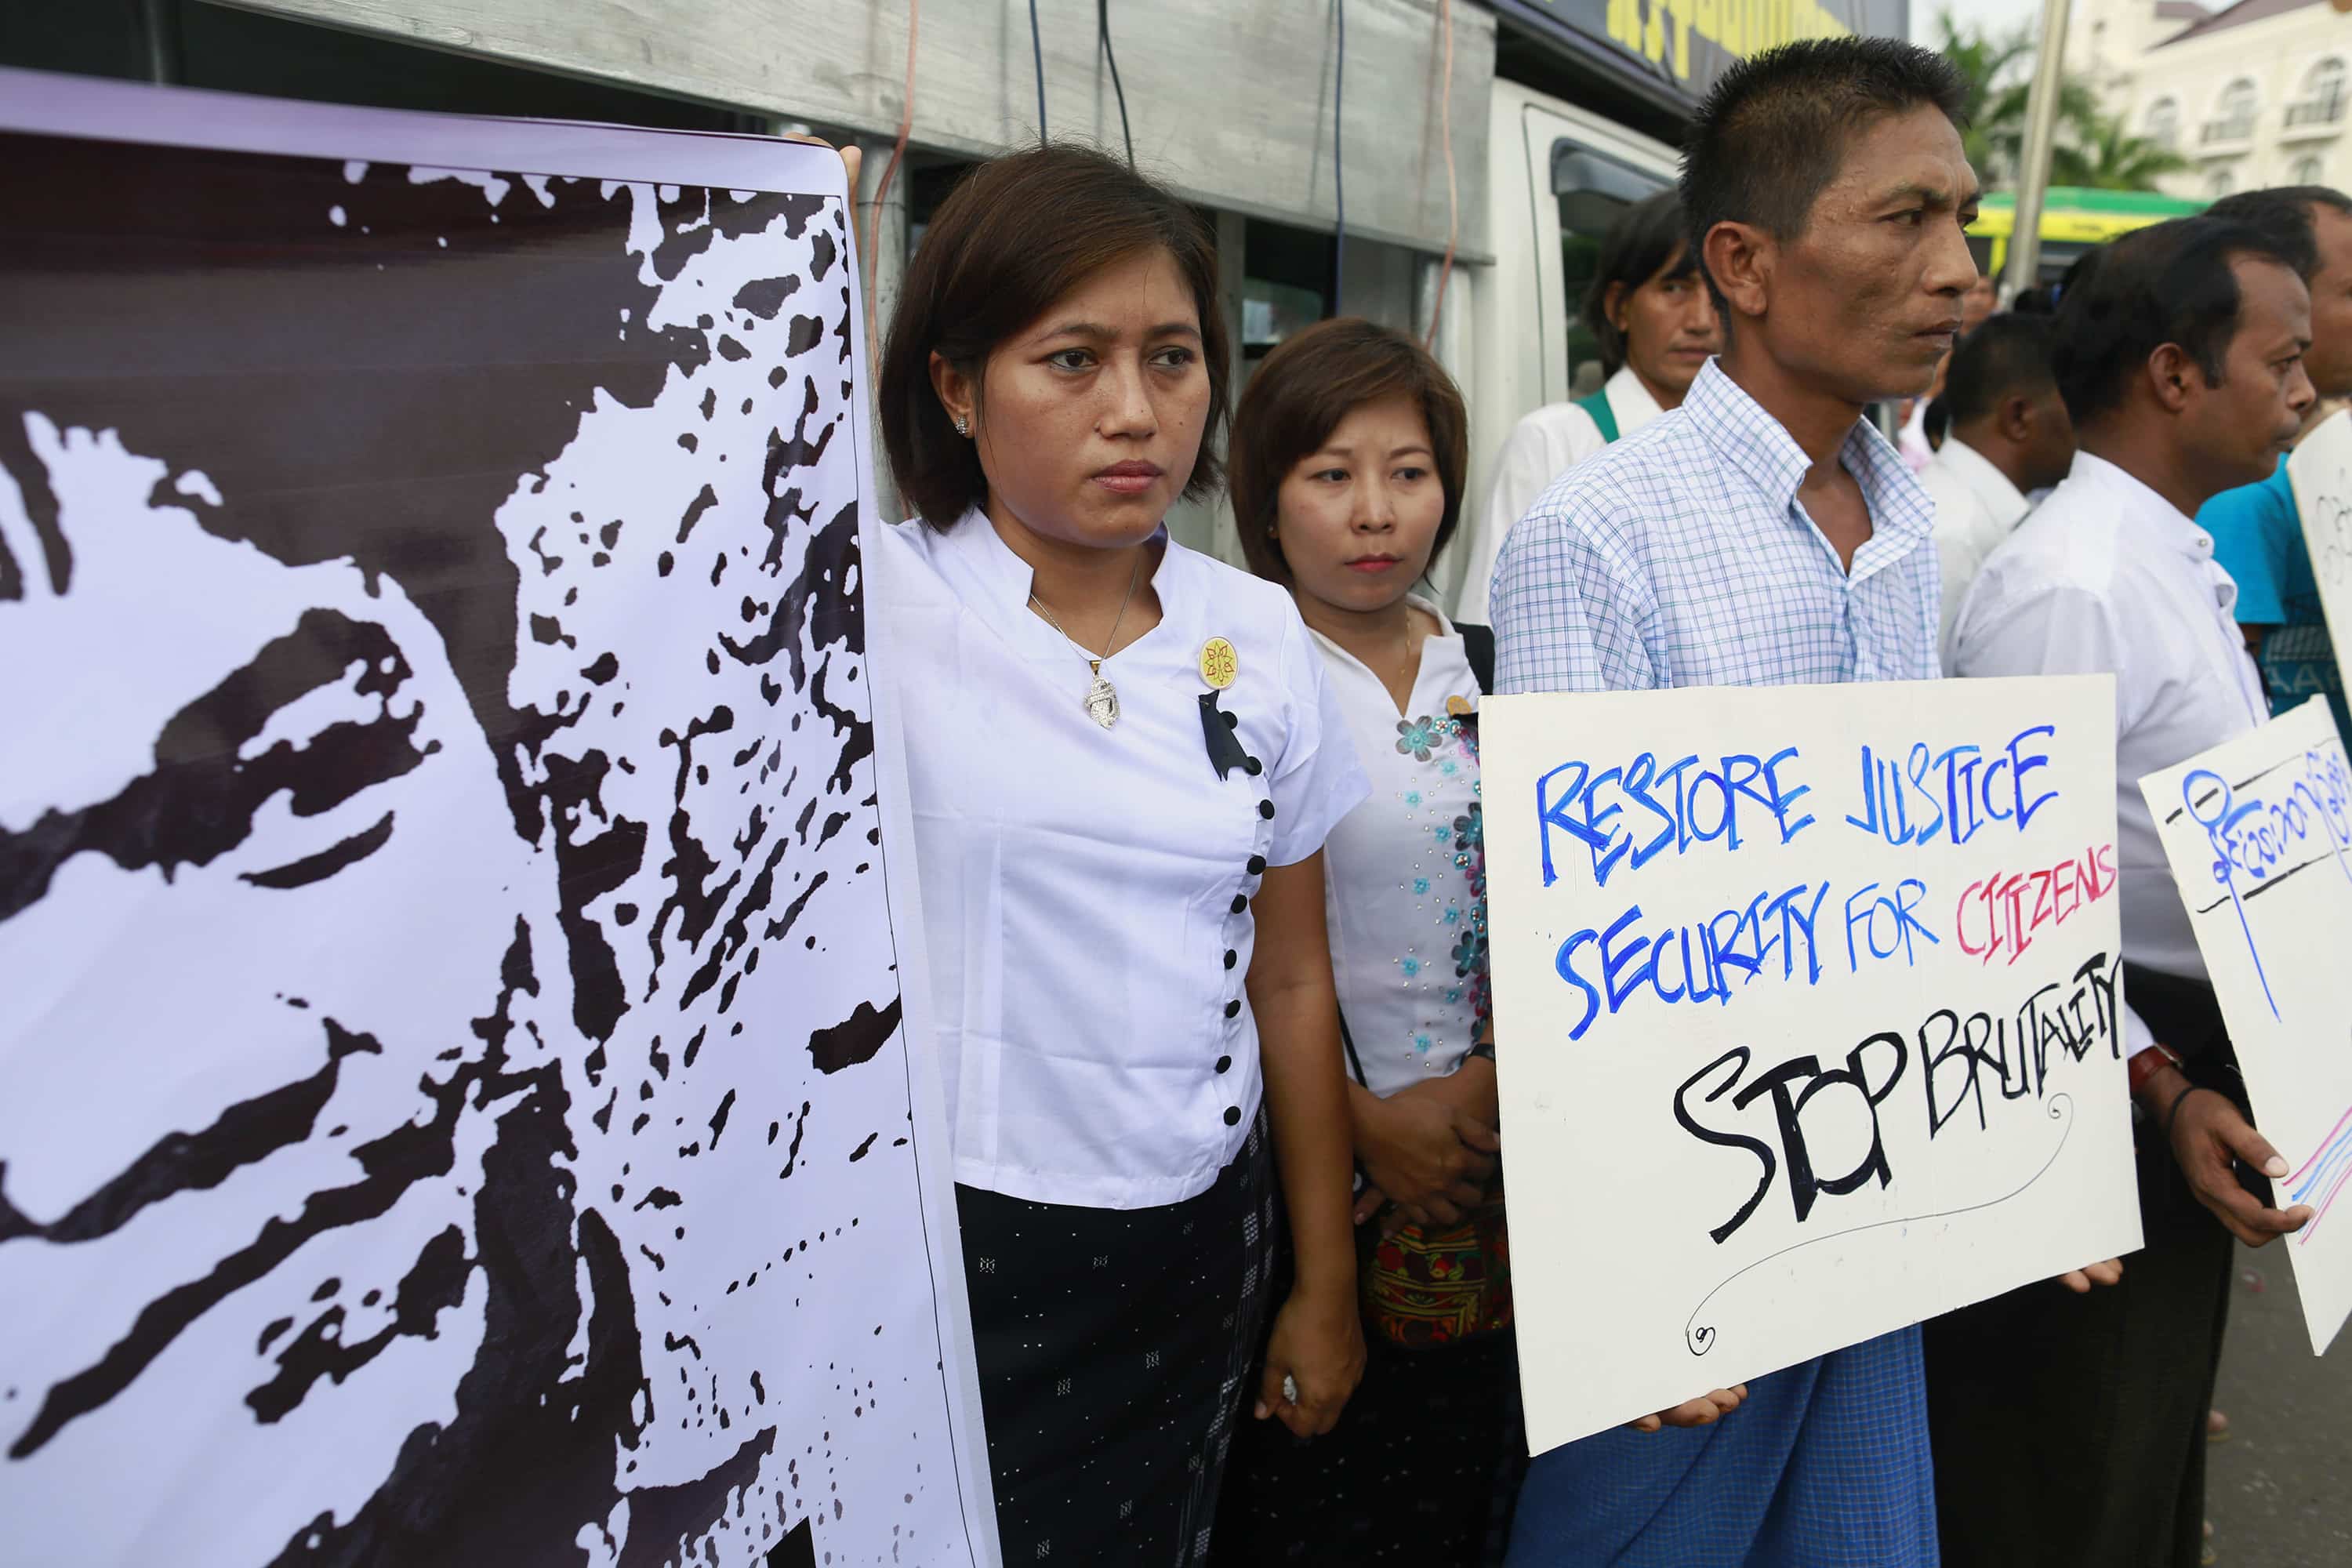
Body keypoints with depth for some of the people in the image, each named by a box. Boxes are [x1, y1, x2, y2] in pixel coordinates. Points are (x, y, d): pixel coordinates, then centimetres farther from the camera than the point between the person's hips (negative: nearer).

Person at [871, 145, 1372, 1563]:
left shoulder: (1259, 638, 1)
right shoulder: (873, 610, -11)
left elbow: (1290, 978, 6)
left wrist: (1328, 1284, 11)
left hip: (1198, 1242, 4)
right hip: (942, 1238, -3)